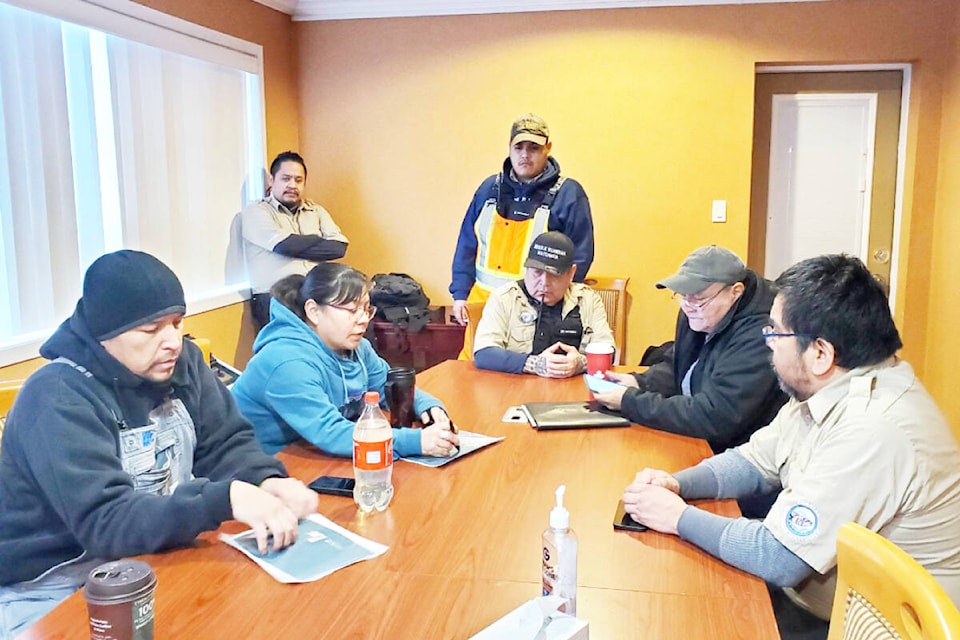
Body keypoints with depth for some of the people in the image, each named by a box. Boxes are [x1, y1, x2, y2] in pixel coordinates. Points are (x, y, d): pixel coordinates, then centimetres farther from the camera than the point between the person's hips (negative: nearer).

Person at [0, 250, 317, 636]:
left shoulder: (181, 362, -3)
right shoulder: (58, 399, -23)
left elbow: (226, 443, 0)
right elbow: (104, 522, -30)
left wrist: (266, 479, -22)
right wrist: (226, 499, -42)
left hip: (150, 558, 7)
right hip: (52, 591, -6)